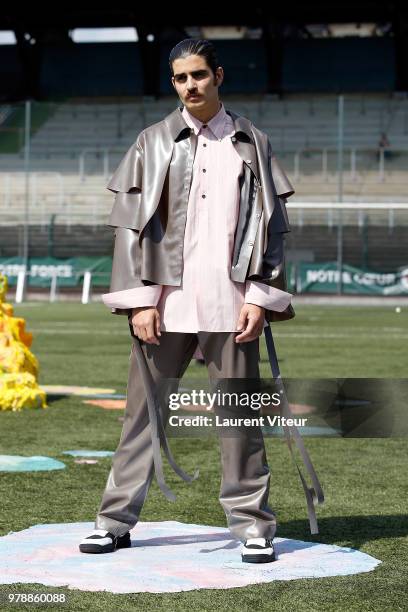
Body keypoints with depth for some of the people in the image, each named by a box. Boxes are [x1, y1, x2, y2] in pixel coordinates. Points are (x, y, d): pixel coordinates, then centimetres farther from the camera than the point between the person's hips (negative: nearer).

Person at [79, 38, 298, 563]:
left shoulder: (251, 143, 8)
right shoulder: (153, 143, 7)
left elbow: (271, 224, 7)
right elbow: (130, 223, 4)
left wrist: (260, 298, -2)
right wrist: (140, 299, -5)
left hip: (230, 302, 0)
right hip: (165, 299, 0)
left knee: (238, 413, 2)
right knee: (145, 411, 5)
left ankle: (251, 524, 10)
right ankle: (116, 519, 13)